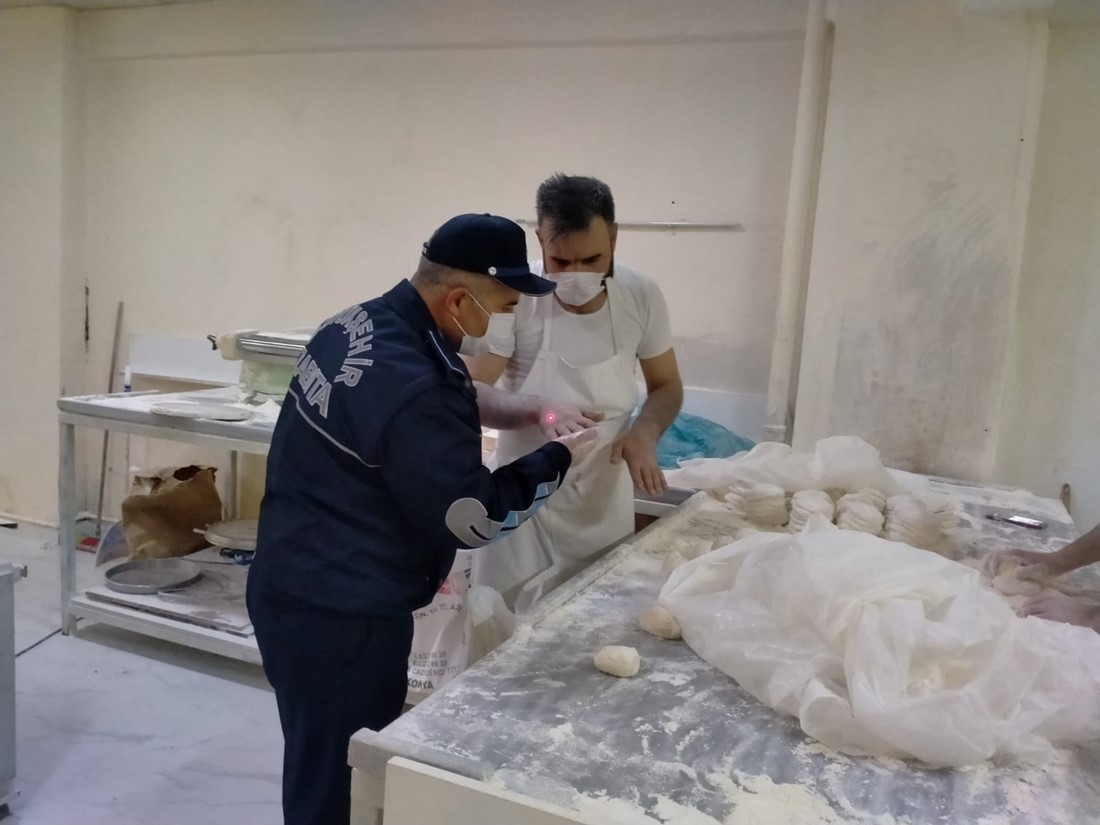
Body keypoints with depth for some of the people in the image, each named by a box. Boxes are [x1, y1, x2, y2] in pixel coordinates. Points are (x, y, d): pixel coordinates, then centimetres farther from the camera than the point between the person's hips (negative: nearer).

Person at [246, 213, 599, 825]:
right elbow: (475, 517, -20)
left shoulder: (353, 324, 0)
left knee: (317, 767, 26)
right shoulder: (417, 390, -29)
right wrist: (558, 459, -7)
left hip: (290, 586, 9)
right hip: (339, 617, -9)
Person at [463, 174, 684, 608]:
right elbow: (471, 392, -16)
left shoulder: (642, 296, -10)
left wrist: (643, 434, -18)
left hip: (605, 497, 2)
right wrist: (540, 411, -34)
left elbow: (667, 386, 3)